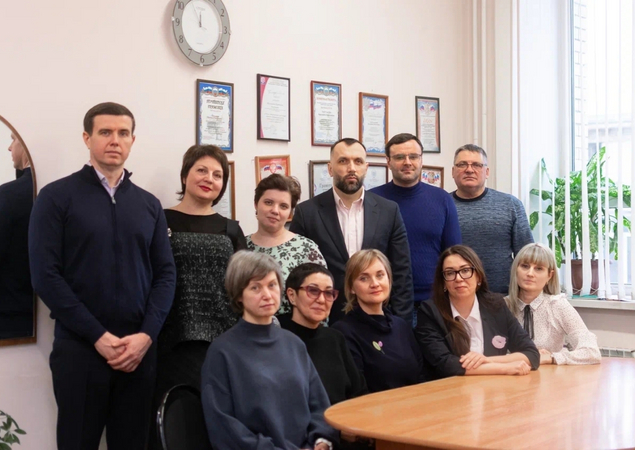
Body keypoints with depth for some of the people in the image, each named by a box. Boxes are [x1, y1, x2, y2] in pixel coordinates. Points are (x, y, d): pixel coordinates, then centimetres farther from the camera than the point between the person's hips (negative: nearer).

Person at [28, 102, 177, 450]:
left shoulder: (149, 205, 11)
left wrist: (146, 335, -8)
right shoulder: (56, 197, -1)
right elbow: (45, 276, -9)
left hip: (140, 349, 4)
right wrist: (99, 337, -13)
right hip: (79, 349, -3)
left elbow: (165, 273, 7)